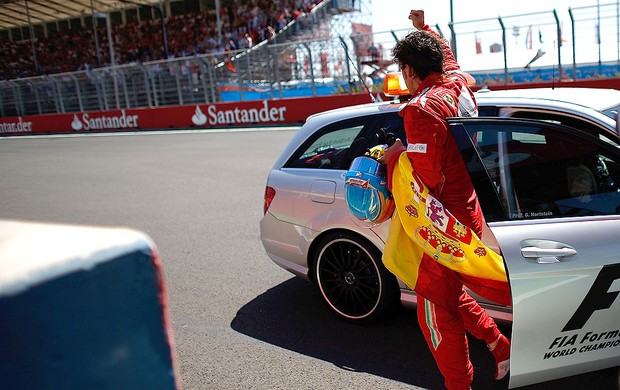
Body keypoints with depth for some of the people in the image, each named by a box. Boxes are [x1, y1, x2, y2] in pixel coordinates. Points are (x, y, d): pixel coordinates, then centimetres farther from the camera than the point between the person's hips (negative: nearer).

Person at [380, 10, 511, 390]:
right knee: (451, 294, 26)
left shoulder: (421, 109, -23)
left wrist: (395, 156, -11)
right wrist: (424, 29, 40)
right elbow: (447, 57, 28)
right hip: (468, 213, 9)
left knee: (436, 308, 6)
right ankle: (500, 347, 36)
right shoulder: (458, 86, 2)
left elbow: (426, 181, -27)